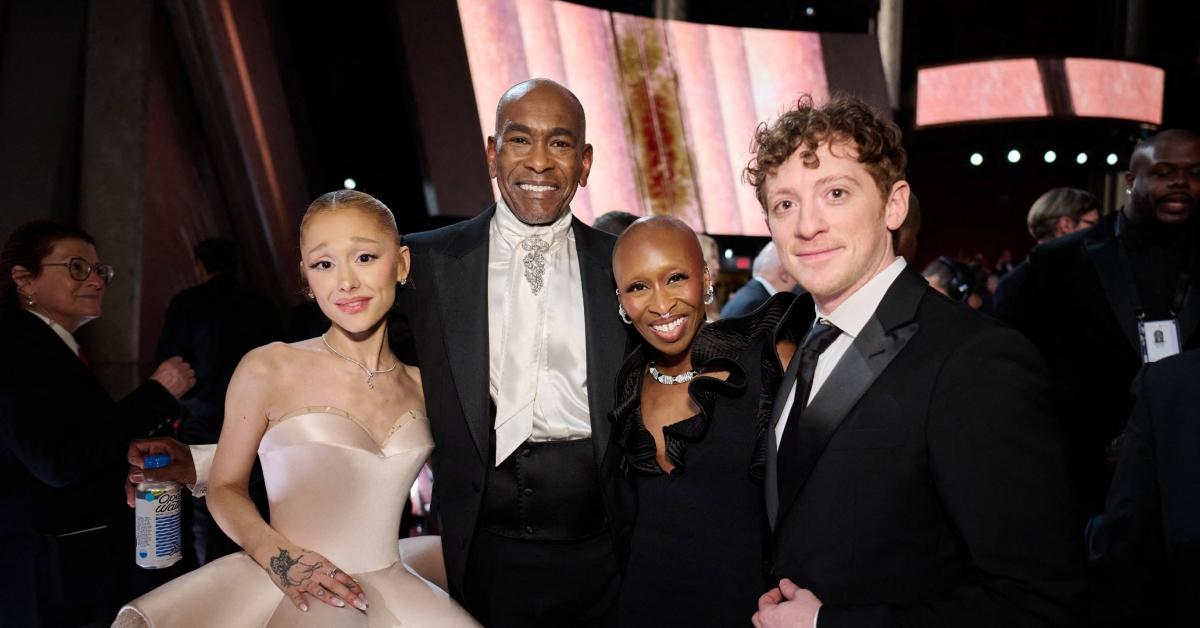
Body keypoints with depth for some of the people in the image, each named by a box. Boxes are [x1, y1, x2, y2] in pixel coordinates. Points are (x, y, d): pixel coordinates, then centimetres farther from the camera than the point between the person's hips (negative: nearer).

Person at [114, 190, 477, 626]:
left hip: (391, 592, 1)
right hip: (279, 587, -1)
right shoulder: (267, 369, -3)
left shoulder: (420, 386, 6)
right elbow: (226, 487, 1)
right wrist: (275, 554, -13)